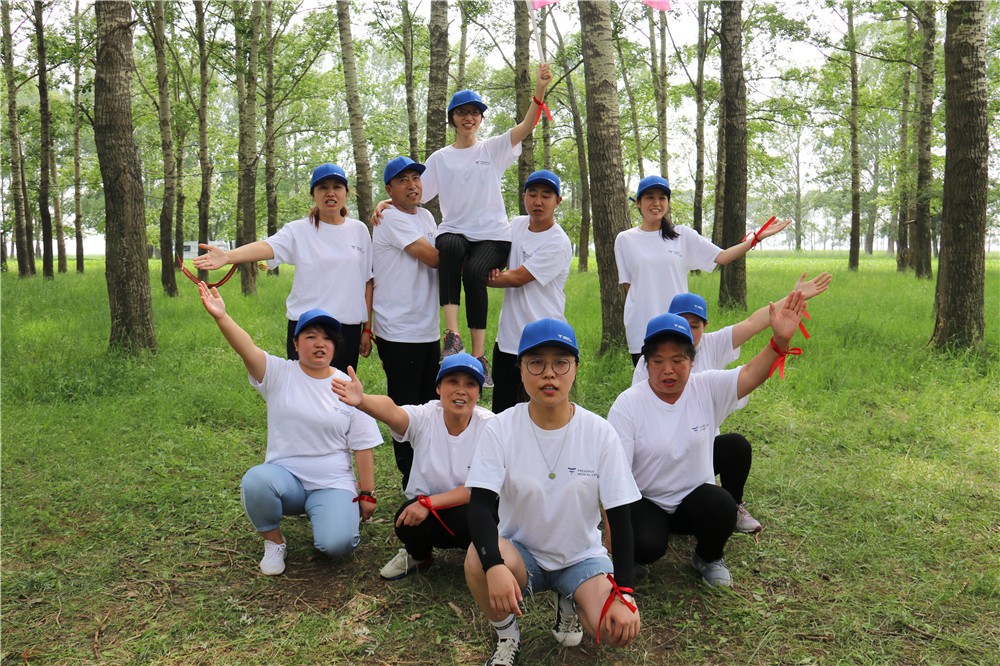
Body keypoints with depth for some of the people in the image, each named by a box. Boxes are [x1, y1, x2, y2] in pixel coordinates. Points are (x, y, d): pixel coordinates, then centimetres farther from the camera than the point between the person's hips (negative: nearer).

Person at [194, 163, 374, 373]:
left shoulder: (359, 230, 6)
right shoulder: (299, 230, -3)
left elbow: (367, 281, 9)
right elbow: (268, 246, -22)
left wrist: (367, 329, 8)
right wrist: (227, 256, -41)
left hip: (349, 330, 3)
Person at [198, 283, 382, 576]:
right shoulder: (279, 374, -2)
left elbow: (362, 447, 2)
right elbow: (247, 349, -23)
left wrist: (367, 494, 1)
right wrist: (221, 317, -41)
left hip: (333, 483, -1)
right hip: (285, 476, 1)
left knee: (336, 544, -25)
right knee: (255, 481, -33)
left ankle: (341, 514, 14)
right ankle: (274, 542, -2)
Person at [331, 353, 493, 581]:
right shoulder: (425, 416, -16)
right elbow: (392, 412, -39)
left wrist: (429, 502, -28)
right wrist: (361, 400, -61)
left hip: (468, 509, -1)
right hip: (425, 507, 1)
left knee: (467, 520, -34)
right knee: (408, 521, -30)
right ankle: (418, 555, 7)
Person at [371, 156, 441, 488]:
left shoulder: (426, 216, 16)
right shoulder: (392, 218, -10)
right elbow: (433, 257, -17)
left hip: (428, 330, 8)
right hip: (399, 333, -8)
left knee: (429, 405, 14)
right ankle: (410, 478, 10)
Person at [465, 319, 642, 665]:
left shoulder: (599, 433, -13)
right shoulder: (500, 428, -14)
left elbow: (620, 516, -9)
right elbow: (480, 505, -21)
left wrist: (623, 593, -16)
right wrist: (494, 564, -39)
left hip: (581, 556, 1)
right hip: (520, 552, 0)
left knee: (616, 628, -26)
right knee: (477, 560, -33)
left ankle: (570, 603, 11)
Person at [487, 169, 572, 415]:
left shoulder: (558, 243, -14)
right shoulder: (516, 225, 7)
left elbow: (517, 278, -17)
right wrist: (492, 268, -4)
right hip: (507, 339, 7)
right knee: (501, 411, 15)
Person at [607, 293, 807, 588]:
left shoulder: (707, 388, -5)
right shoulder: (628, 405, -14)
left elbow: (751, 375, -22)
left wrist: (780, 340, -41)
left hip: (695, 497, 3)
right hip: (643, 501, -2)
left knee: (723, 507, -30)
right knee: (646, 546, -31)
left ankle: (709, 558, 5)